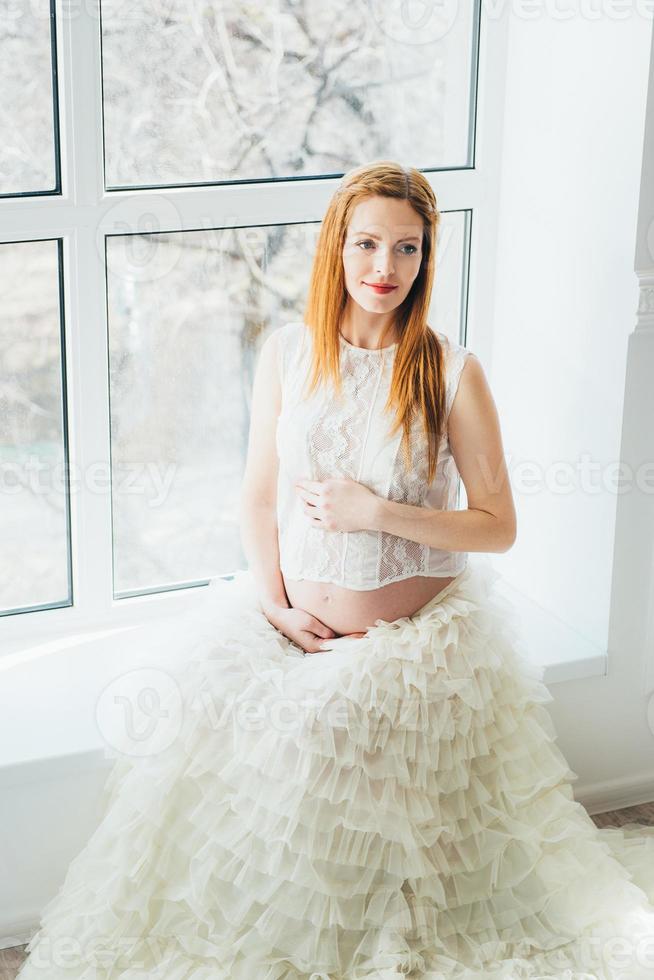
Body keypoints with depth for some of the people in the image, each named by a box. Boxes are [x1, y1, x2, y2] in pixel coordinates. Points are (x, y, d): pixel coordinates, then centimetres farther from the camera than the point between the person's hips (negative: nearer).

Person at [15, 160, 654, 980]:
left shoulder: (453, 373, -10)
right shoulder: (286, 353, -1)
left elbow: (498, 527, -9)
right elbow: (259, 496, 5)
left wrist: (377, 513, -19)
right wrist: (277, 605, -7)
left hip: (417, 648, -2)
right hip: (294, 628, 3)